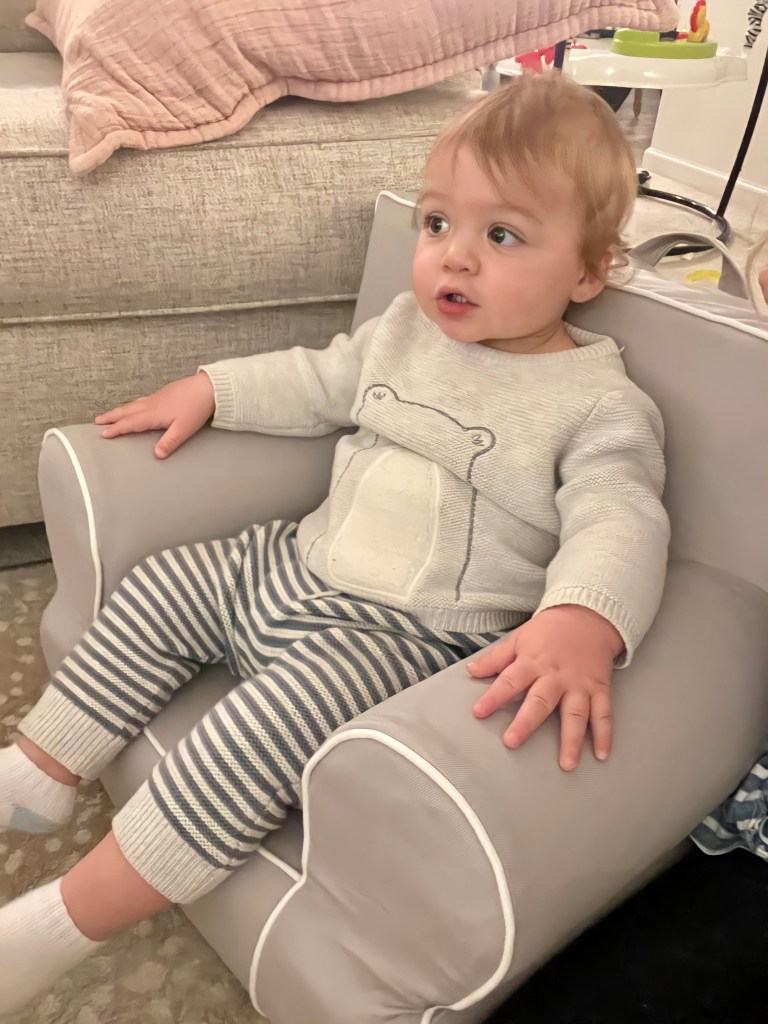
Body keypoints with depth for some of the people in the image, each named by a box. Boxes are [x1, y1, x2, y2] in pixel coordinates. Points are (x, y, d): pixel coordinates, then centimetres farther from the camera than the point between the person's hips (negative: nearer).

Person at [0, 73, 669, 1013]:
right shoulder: (405, 327, 8)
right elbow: (315, 382, 22)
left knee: (268, 724, -27)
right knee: (154, 595, 7)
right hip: (299, 568, 8)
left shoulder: (601, 408, -12)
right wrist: (206, 389, 16)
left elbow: (620, 526, -24)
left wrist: (582, 626, -44)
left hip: (412, 635, -7)